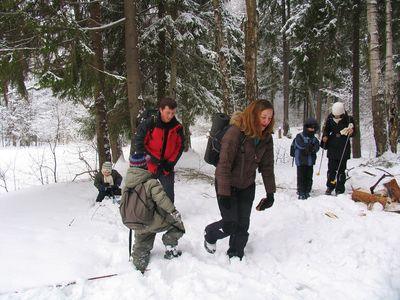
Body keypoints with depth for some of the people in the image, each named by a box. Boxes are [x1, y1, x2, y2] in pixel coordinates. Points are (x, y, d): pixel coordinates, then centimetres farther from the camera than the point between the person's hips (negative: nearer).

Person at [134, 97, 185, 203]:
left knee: (169, 195, 8)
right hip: (148, 166, -2)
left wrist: (171, 162, -7)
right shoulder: (149, 123, -14)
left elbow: (180, 146, 4)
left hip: (167, 168, 3)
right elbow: (139, 143, -11)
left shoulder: (177, 127, -4)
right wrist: (151, 158, -14)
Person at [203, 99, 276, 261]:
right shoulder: (235, 132, -27)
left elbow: (267, 166, 1)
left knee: (243, 224, 9)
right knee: (230, 224, -5)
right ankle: (210, 233, 28)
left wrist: (270, 193, 0)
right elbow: (224, 164, -25)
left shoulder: (266, 137, -7)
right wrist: (224, 193, -24)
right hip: (227, 184, -5)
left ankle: (235, 256, 30)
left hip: (247, 185, 5)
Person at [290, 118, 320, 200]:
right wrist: (311, 147, -15)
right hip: (301, 160, -5)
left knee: (309, 177, 9)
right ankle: (301, 193, 2)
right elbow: (301, 145, -20)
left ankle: (307, 192, 20)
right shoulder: (299, 137, -4)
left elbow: (316, 148, -4)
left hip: (310, 161, 5)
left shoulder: (314, 139, 11)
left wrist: (308, 148, -22)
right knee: (301, 177, -3)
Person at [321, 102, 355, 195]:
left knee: (341, 170, 2)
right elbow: (326, 130, 13)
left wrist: (351, 132, -20)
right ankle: (329, 187, 20)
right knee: (331, 169, 6)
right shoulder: (330, 118, -1)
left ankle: (340, 190, 9)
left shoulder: (348, 119, -6)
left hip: (343, 149, -2)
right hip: (332, 148, 2)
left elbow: (353, 133, 3)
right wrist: (324, 137, -6)